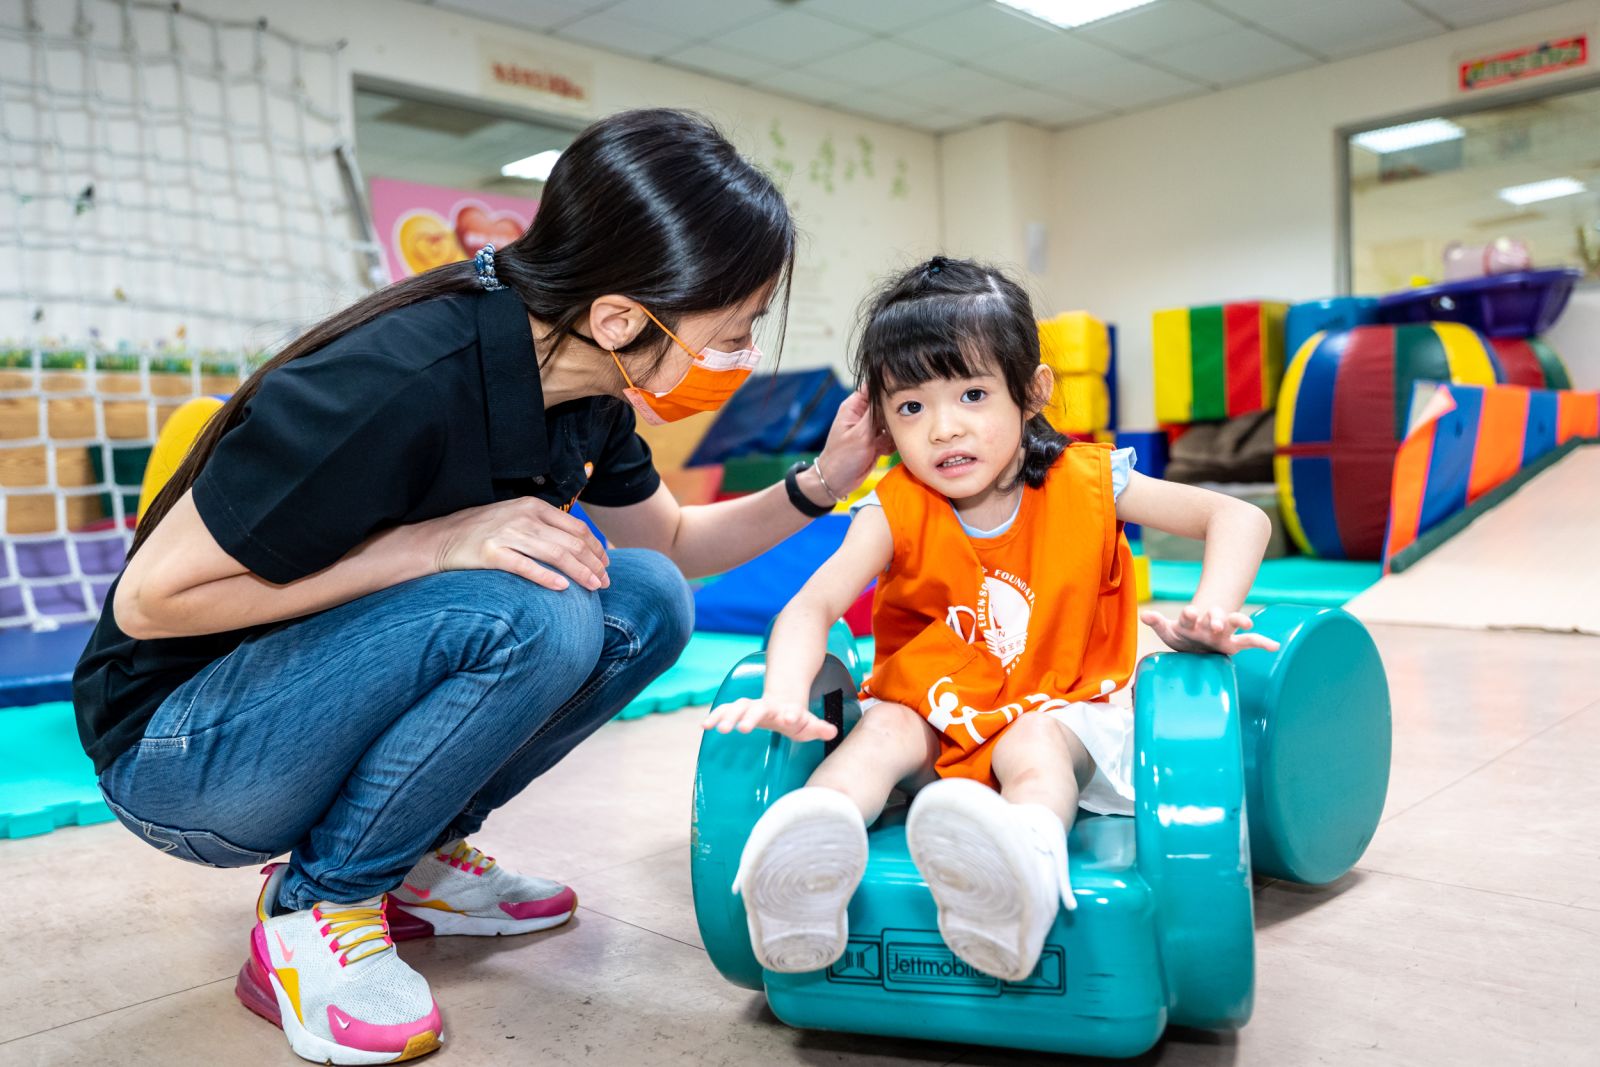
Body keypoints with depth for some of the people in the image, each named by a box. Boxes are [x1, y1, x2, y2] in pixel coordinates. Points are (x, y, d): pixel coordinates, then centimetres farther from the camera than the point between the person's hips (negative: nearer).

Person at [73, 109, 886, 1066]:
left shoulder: (588, 391, -7)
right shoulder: (397, 387, -32)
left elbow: (672, 544, 10)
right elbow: (153, 599, -23)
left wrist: (820, 485, -5)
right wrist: (440, 541, -30)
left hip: (325, 711, 7)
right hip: (176, 752, -7)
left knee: (647, 603, -9)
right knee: (527, 615, -31)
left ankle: (417, 860, 5)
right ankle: (314, 909, -8)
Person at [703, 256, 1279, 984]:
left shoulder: (1087, 484, -8)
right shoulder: (896, 512, -9)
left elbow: (1238, 517, -7)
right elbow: (812, 604, -21)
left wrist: (1212, 612, -27)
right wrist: (784, 697, -42)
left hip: (1060, 711, -1)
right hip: (932, 714, 2)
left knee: (1033, 743, -34)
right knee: (881, 734, -29)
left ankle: (1028, 867, -65)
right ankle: (808, 856, -55)